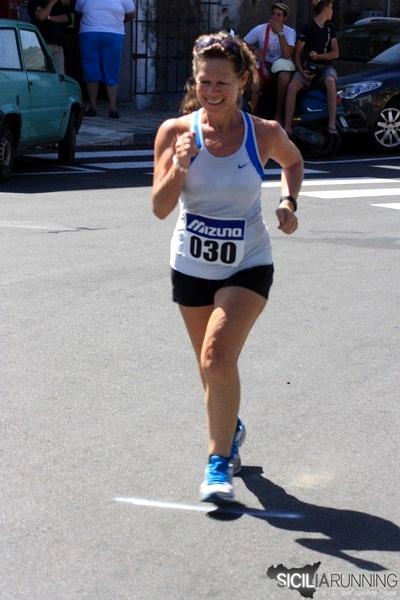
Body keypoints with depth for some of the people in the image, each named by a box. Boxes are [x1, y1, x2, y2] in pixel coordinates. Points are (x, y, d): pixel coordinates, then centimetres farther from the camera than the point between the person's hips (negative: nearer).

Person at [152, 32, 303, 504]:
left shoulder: (264, 134, -10)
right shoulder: (175, 132, -10)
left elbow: (293, 161, 13)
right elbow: (160, 208, -14)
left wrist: (289, 203, -4)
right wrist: (180, 166, -30)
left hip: (248, 267, -2)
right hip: (192, 266, 2)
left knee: (218, 357, -21)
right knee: (211, 366, 17)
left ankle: (219, 463, -10)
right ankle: (230, 430, 47)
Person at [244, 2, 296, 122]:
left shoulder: (290, 32, -10)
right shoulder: (260, 29, -5)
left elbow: (287, 55, -24)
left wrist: (279, 32, -26)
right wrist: (254, 50, -19)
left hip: (281, 64, -2)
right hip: (263, 63, 2)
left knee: (284, 77, -36)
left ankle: (278, 115, -21)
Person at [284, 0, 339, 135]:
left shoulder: (330, 28, 9)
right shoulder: (308, 28, -3)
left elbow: (335, 53, 4)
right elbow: (297, 53, -1)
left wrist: (319, 56, -13)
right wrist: (301, 71, -16)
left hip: (325, 66, 1)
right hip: (308, 66, -1)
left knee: (330, 81, -35)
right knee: (292, 86, -30)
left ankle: (332, 125, -37)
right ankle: (287, 127, -29)